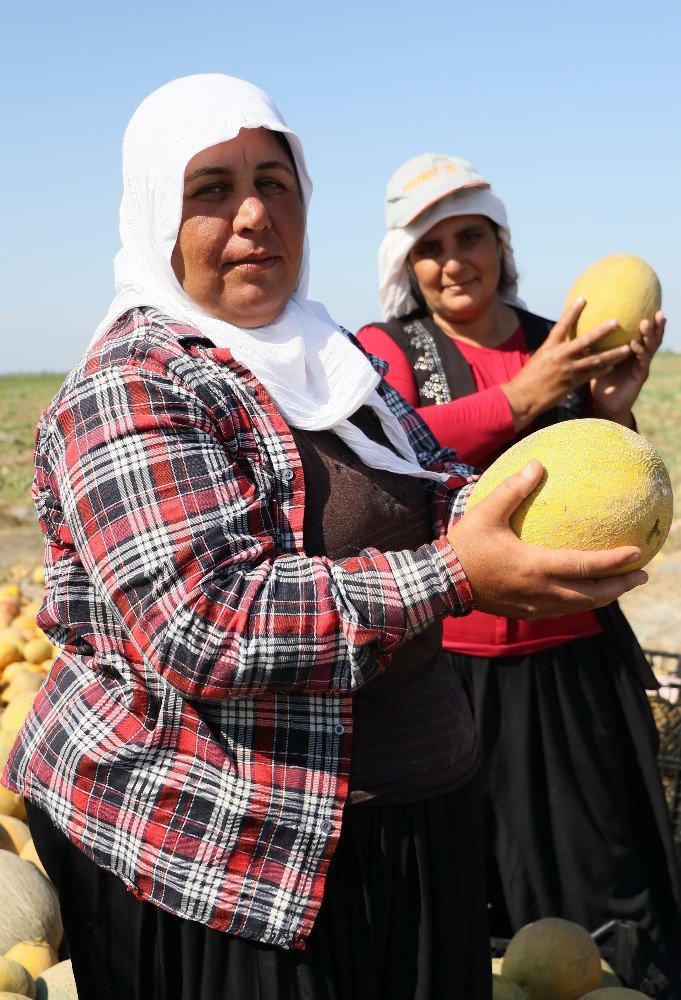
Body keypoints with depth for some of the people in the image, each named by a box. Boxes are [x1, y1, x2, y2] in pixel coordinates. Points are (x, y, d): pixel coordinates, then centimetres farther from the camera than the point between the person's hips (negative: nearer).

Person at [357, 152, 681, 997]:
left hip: (570, 657, 3)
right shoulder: (386, 350, 1)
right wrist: (523, 396, -27)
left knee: (605, 875, 9)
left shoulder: (563, 351, 9)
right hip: (445, 656, -2)